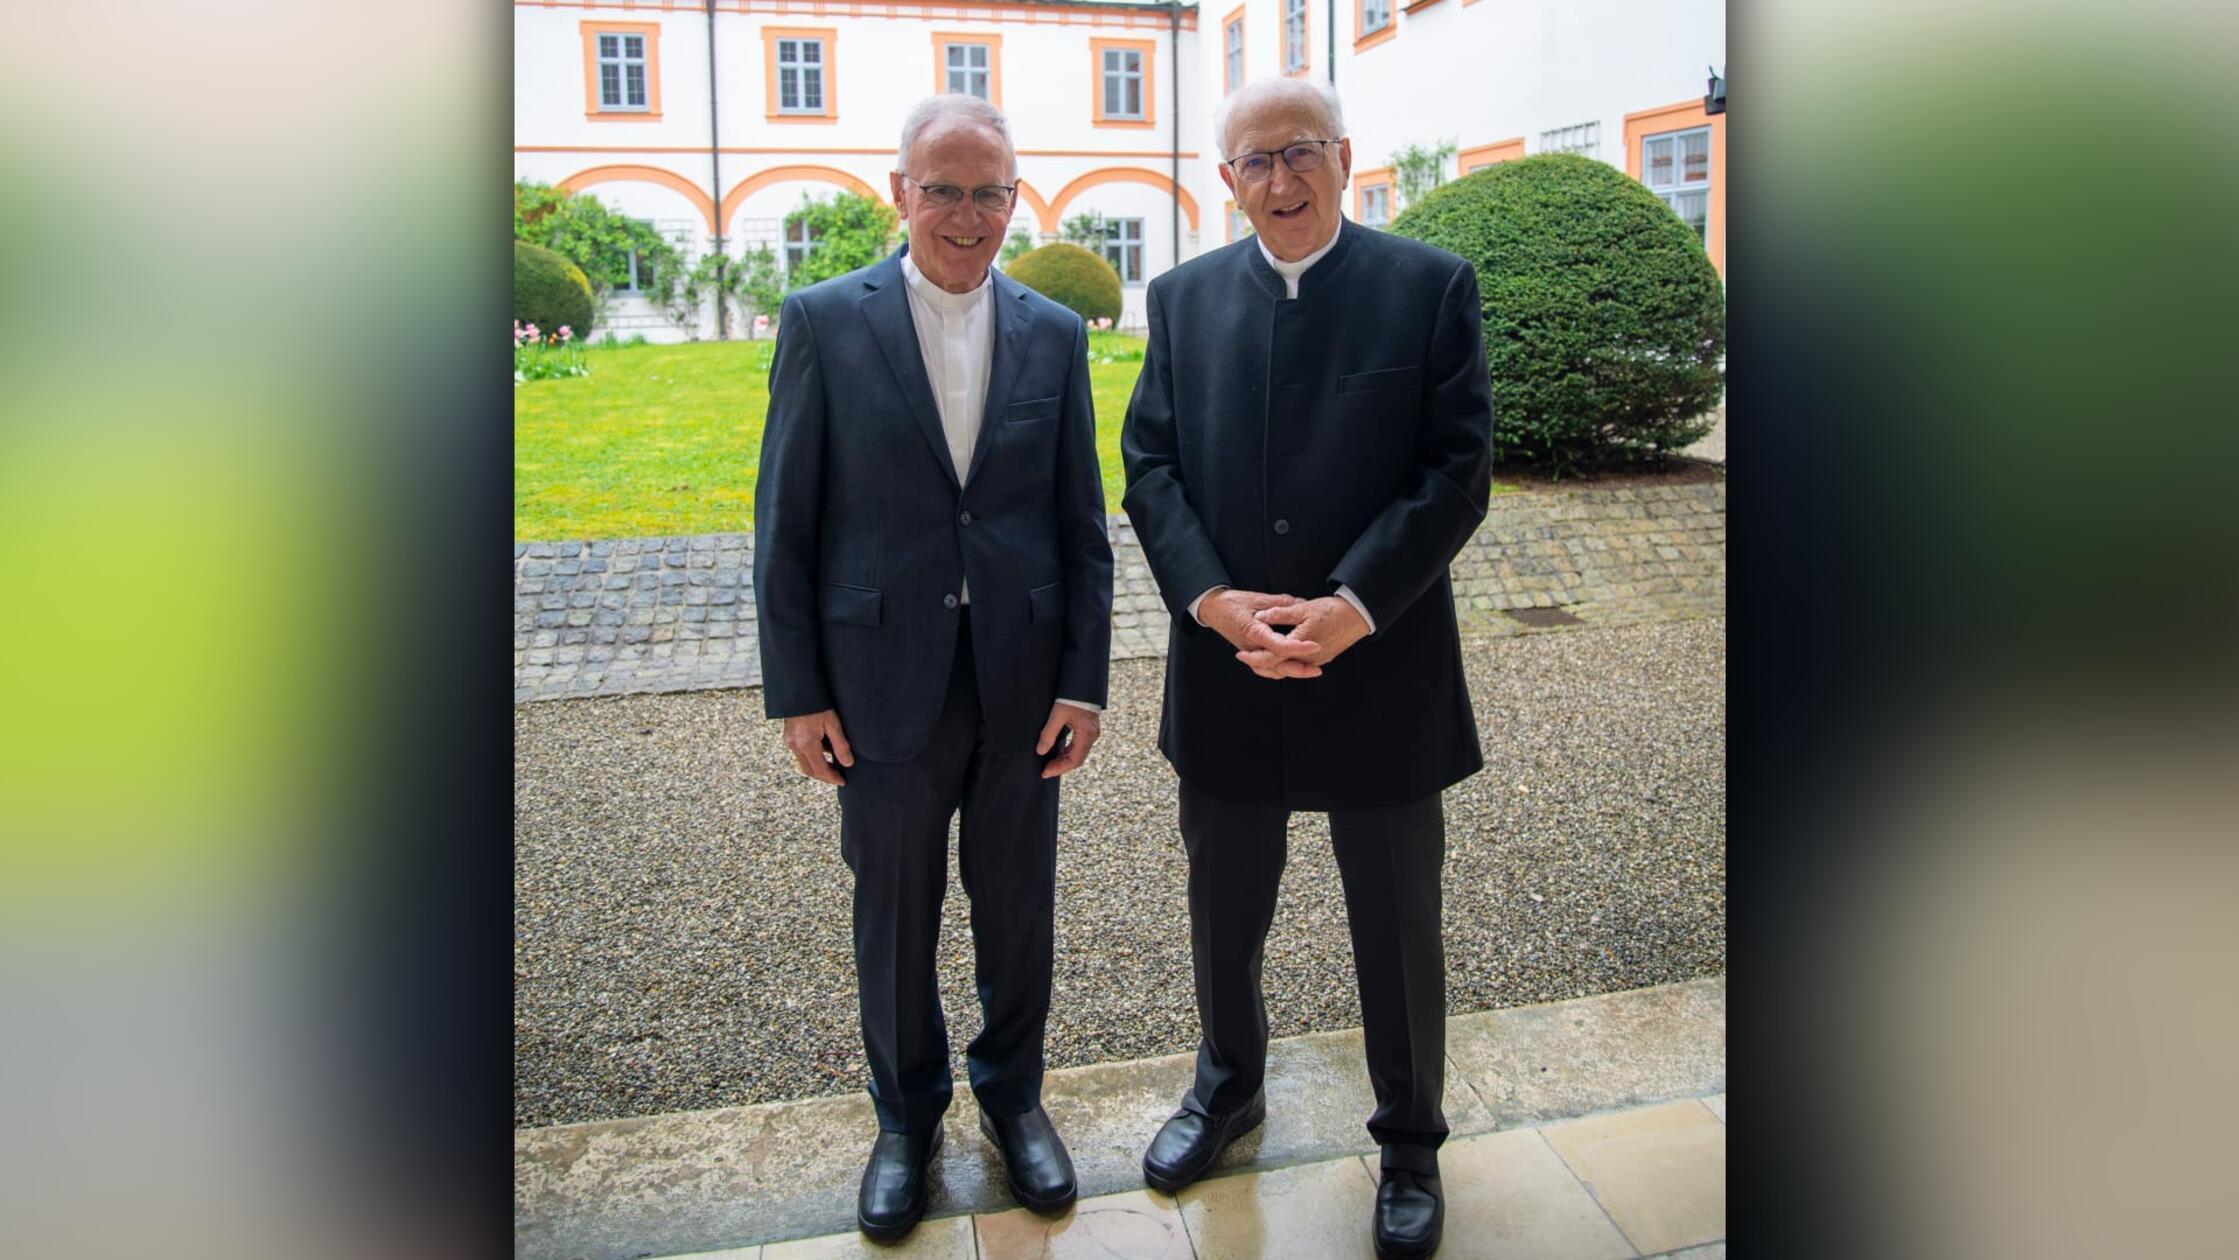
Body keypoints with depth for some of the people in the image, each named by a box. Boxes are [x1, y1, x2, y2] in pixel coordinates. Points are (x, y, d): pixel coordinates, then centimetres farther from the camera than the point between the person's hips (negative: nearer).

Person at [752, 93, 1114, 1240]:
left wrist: (1083, 680, -1)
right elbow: (785, 521, -3)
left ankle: (1013, 1094, 38)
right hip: (883, 678, -1)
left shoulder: (1054, 333, 4)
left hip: (1022, 681, 2)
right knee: (894, 912, 13)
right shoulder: (824, 321, -3)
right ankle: (907, 1118, 35)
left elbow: (1082, 524, 4)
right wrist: (797, 691, -5)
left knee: (1018, 906, 14)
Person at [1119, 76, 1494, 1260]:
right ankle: (1227, 1085, 46)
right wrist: (1212, 599, -14)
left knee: (1398, 926, 13)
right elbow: (1150, 463, 1)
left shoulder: (1431, 287, -3)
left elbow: (1457, 470, -8)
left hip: (1381, 671, -2)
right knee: (1223, 913, 19)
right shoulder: (1183, 296, 6)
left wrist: (1353, 607, -19)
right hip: (1224, 673, 3)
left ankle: (1409, 1141, 35)